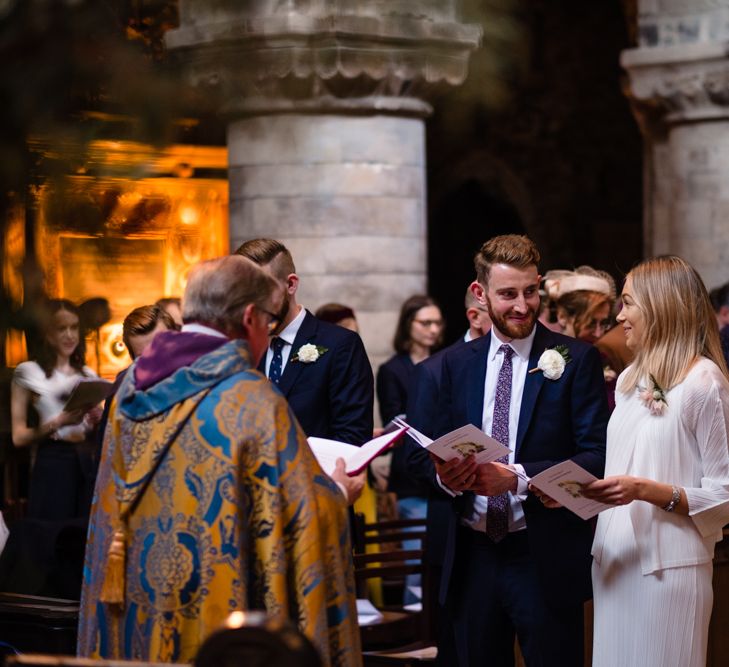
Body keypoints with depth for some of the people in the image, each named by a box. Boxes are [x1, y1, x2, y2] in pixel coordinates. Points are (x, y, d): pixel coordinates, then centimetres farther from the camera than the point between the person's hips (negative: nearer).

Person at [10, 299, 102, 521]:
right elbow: (19, 437, -4)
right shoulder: (28, 372, 1)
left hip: (89, 462, 5)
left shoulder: (88, 375, 16)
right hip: (53, 464, -4)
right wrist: (59, 422, -18)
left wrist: (98, 421, 0)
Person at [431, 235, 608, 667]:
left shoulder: (576, 359, -4)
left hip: (547, 561, -4)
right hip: (473, 555, 4)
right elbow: (442, 450, 14)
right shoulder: (457, 363, 9)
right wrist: (446, 476, -10)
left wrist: (517, 477, -20)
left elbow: (598, 457, -9)